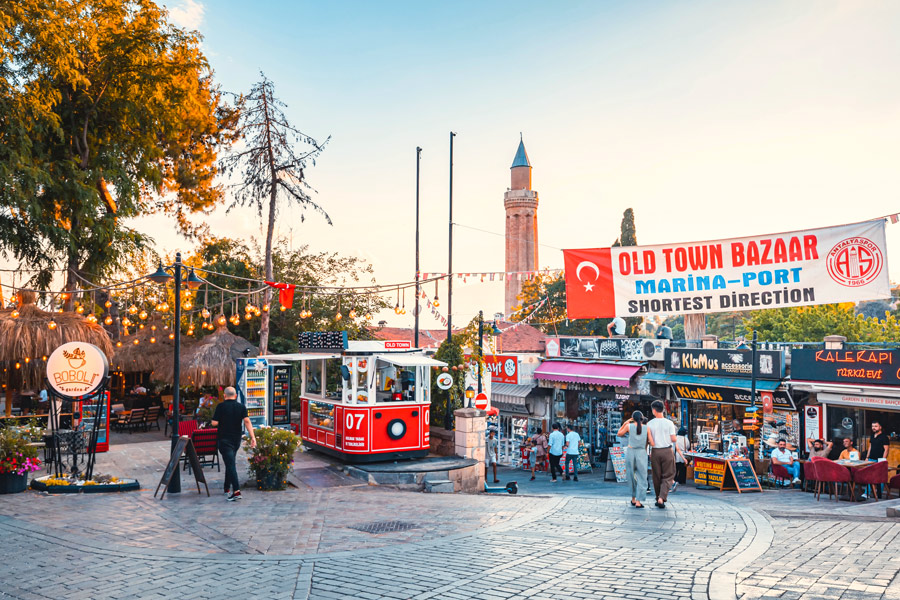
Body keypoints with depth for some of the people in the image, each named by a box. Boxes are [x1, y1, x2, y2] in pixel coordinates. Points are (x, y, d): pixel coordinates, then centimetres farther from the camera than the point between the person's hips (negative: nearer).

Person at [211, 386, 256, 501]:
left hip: (224, 439, -5)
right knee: (230, 463, 20)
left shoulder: (221, 406, -7)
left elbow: (214, 423, -10)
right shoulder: (241, 407, 2)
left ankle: (236, 490, -22)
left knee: (230, 464, -10)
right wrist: (253, 437, -15)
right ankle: (227, 488, 29)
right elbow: (247, 421, -9)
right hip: (236, 440, 5)